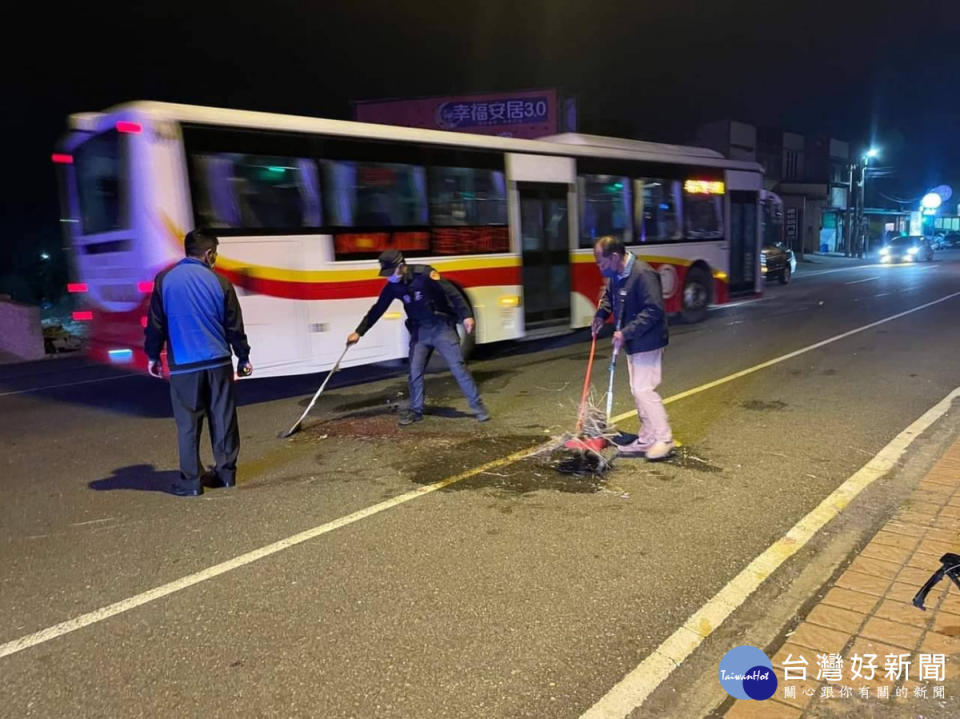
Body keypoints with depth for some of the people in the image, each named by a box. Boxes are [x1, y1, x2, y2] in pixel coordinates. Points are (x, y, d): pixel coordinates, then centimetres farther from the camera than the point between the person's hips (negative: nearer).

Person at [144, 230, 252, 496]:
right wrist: (243, 357, 16)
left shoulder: (165, 280, -2)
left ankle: (191, 481, 7)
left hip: (184, 365, -1)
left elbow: (155, 323, 2)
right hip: (218, 362, 1)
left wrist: (153, 356, 15)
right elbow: (234, 326, 5)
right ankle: (227, 472, 17)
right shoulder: (219, 282, 1)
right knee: (223, 419, 10)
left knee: (188, 424, 4)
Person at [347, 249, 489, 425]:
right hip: (419, 331, 5)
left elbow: (452, 293, -20)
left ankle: (478, 406, 4)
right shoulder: (392, 286, -2)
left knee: (458, 367, -6)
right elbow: (377, 309, 7)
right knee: (415, 371, 1)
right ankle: (415, 410, 16)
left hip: (441, 326, -5)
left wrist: (466, 315, -26)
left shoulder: (424, 274, -19)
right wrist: (359, 332, 7)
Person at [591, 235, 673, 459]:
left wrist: (626, 332, -26)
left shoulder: (643, 274, -24)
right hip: (632, 343, 10)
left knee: (643, 390, -9)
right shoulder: (615, 275, 5)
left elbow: (654, 310, -27)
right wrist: (601, 314, 7)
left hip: (647, 342, -10)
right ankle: (647, 439, 22)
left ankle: (665, 438, 4)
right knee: (638, 391, 13)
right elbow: (609, 296, 26)